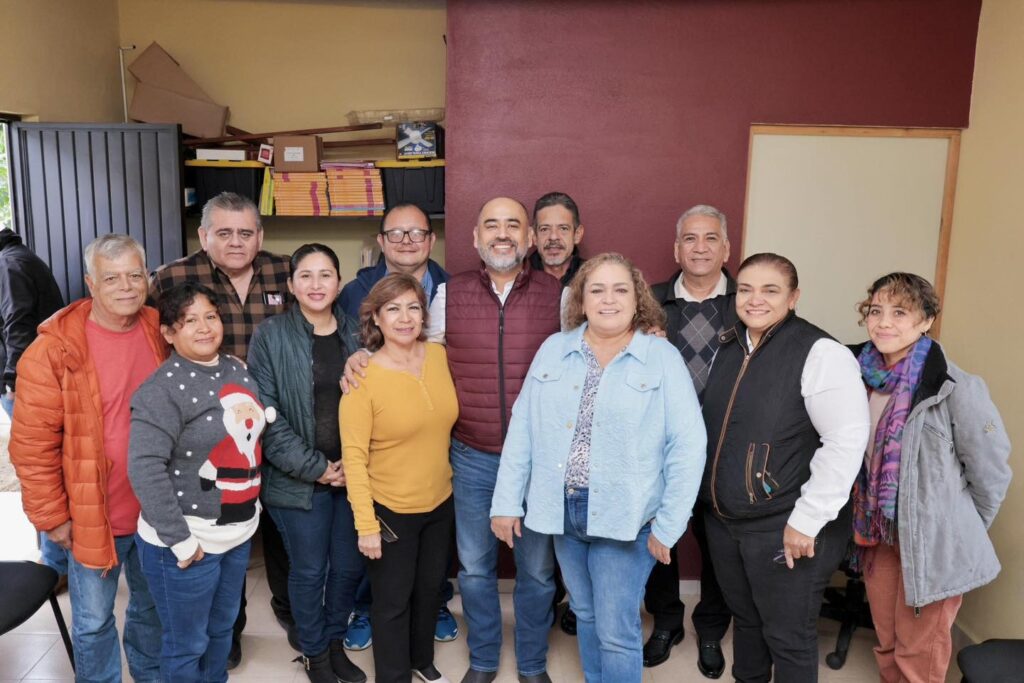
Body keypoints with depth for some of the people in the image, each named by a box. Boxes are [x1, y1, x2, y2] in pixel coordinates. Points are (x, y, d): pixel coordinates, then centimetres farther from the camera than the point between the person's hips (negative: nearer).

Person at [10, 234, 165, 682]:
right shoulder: (54, 349, -16)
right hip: (92, 515, -4)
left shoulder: (162, 334, -2)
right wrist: (51, 516, -9)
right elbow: (33, 444, -12)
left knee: (153, 607, 24)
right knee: (93, 622, 14)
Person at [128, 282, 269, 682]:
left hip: (238, 532, 7)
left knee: (222, 628, 24)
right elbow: (144, 468, -24)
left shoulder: (236, 369, 5)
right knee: (187, 645, 11)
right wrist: (179, 540, -22)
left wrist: (249, 510, 11)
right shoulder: (163, 387, -18)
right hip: (189, 541, -7)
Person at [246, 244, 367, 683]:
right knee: (309, 570, 9)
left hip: (352, 474, 3)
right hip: (299, 479, -3)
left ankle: (335, 641, 38)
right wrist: (315, 467, -13)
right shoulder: (270, 336, -6)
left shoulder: (356, 333, 3)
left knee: (349, 565, 12)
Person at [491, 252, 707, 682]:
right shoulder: (553, 350, 3)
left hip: (624, 517, -3)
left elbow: (688, 445, -9)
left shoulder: (663, 357, -6)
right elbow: (522, 429, 4)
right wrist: (506, 502, 1)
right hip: (562, 510, 4)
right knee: (585, 615, 20)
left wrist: (668, 525, -11)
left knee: (617, 632, 4)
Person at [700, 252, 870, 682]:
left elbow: (846, 440, -20)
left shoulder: (820, 353, -15)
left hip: (784, 528, -6)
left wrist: (806, 520, -19)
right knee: (744, 619, 22)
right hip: (723, 520, 6)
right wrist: (702, 496, 15)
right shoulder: (729, 348, 7)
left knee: (787, 636, 9)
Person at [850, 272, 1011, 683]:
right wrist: (866, 519, 13)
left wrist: (962, 531, 2)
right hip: (878, 532, 5)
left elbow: (991, 471, -10)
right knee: (886, 644, 19)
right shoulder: (864, 375, -1)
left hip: (932, 542, -5)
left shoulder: (955, 389, -19)